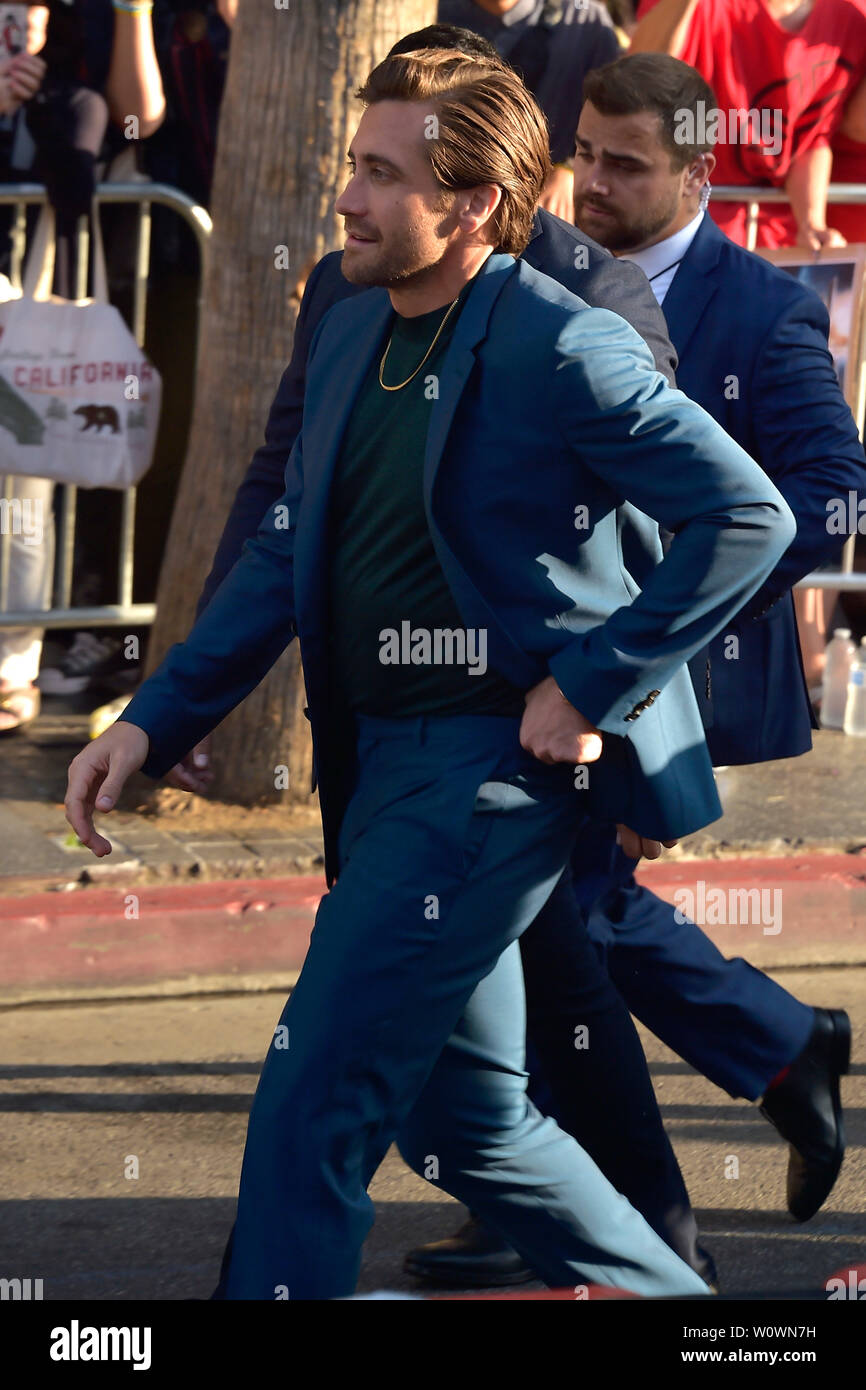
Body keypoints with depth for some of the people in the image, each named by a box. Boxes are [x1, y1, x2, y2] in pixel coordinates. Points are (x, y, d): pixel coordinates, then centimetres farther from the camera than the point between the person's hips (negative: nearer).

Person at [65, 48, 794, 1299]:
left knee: (314, 1102, -9)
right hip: (383, 762, 9)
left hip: (493, 762, -9)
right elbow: (286, 556, 16)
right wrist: (154, 722, 8)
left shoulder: (561, 350, -15)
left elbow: (750, 518, -16)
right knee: (475, 1118, 15)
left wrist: (589, 687, -15)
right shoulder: (351, 335, 10)